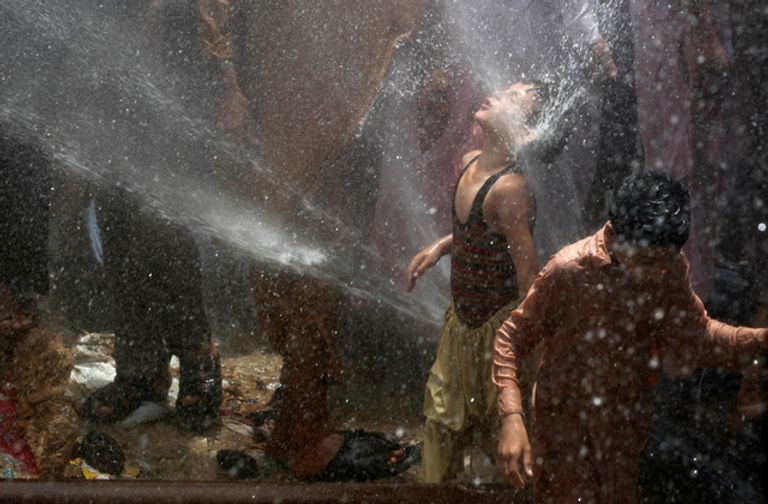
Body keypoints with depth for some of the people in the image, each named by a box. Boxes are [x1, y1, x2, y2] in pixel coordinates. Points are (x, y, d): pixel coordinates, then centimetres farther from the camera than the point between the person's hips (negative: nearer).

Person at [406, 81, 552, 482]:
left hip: (499, 324, -9)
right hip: (461, 315, 9)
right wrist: (439, 247, 6)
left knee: (499, 423, 12)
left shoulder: (510, 189, -29)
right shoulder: (470, 162, -3)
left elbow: (529, 278, -25)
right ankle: (437, 484, 44)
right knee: (443, 416, 24)